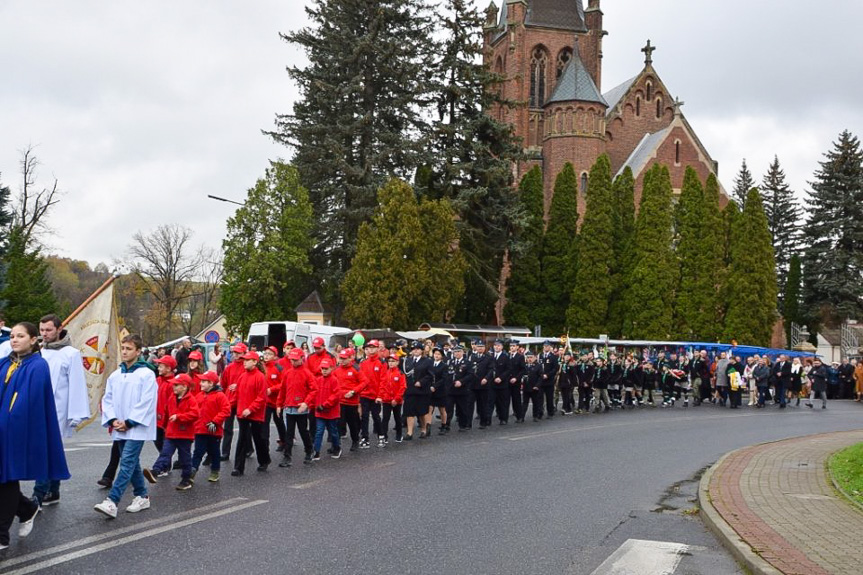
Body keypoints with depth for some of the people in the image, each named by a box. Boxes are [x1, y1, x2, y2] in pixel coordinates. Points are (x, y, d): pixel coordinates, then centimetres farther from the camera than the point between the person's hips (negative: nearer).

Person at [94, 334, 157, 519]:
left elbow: (146, 402, -12)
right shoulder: (115, 376, 10)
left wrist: (129, 422, -13)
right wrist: (113, 420, -5)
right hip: (119, 429, 6)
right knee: (132, 464, 13)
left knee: (127, 463, -13)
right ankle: (142, 496, 25)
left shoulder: (146, 374, -8)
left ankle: (111, 502, -19)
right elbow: (108, 400, 11)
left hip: (137, 428, -6)